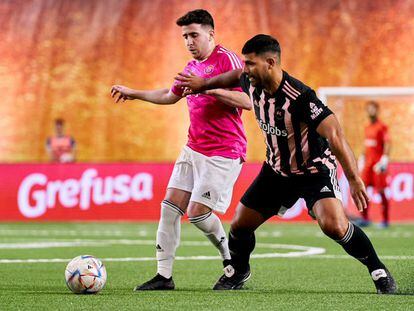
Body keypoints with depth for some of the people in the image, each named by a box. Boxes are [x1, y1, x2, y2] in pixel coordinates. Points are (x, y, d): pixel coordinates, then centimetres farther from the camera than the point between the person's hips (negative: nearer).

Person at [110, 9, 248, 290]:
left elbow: (248, 101, -20)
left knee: (198, 213, -12)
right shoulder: (192, 67, 15)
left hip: (223, 153, -8)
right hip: (194, 149, 8)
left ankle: (233, 264, 10)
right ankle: (164, 275, 3)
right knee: (170, 206, 0)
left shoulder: (227, 60, -11)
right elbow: (170, 96, 34)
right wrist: (133, 94, 34)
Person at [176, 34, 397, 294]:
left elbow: (334, 134, -35)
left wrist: (354, 180, -39)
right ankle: (238, 271, 36)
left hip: (315, 170, -7)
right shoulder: (251, 84, -10)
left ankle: (378, 271, -9)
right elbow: (235, 77, 16)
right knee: (240, 224, 6)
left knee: (334, 225, -29)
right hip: (277, 170, 7)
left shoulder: (299, 97, -32)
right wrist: (204, 84, 27)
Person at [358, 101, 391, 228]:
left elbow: (387, 144, -12)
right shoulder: (367, 128, 16)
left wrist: (384, 159, -20)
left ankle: (385, 220, 0)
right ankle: (365, 218, 4)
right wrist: (362, 159, 19)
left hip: (378, 162, -7)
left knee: (381, 191, -5)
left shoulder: (382, 126, -6)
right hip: (368, 161, 7)